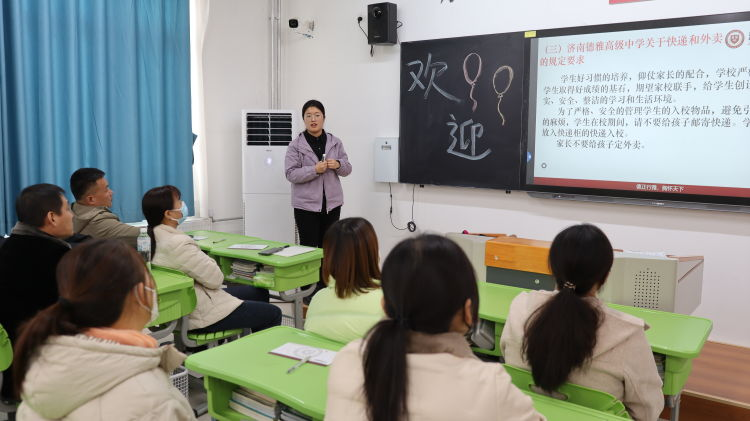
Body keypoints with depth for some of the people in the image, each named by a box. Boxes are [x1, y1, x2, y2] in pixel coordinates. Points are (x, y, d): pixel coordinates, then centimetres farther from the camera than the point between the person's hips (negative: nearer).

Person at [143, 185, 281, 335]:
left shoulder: (153, 237, 2)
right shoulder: (179, 244, -29)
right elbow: (215, 279, -20)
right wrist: (210, 262, -3)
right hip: (200, 315, -11)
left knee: (260, 293, 21)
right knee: (273, 314, -2)